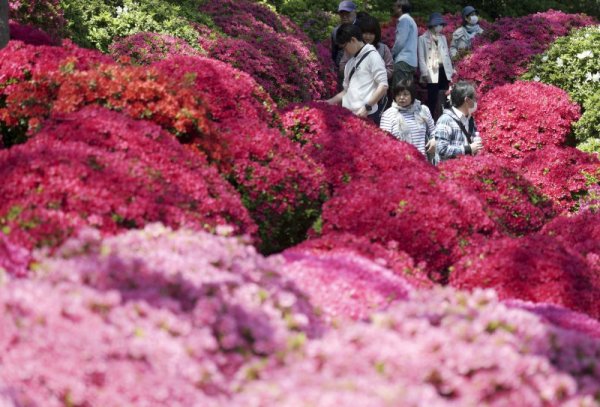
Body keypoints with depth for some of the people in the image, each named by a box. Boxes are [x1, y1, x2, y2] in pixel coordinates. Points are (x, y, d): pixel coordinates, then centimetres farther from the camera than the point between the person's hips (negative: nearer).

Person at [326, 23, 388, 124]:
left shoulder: (372, 56, -2)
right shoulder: (350, 62, 21)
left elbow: (383, 86, -9)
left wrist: (367, 107, -16)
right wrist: (328, 103, 18)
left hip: (366, 116, -7)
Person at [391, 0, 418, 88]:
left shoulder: (404, 19, -5)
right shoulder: (410, 20, 24)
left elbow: (401, 41, -12)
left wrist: (392, 54, 2)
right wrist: (394, 54, 13)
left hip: (403, 61, -10)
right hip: (411, 61, 10)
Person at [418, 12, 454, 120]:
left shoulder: (442, 37, 17)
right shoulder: (423, 39, 0)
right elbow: (421, 58, -5)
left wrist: (451, 70, 13)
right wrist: (425, 73, -14)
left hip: (444, 71, 5)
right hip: (432, 73, -5)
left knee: (445, 97, 1)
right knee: (432, 99, -5)